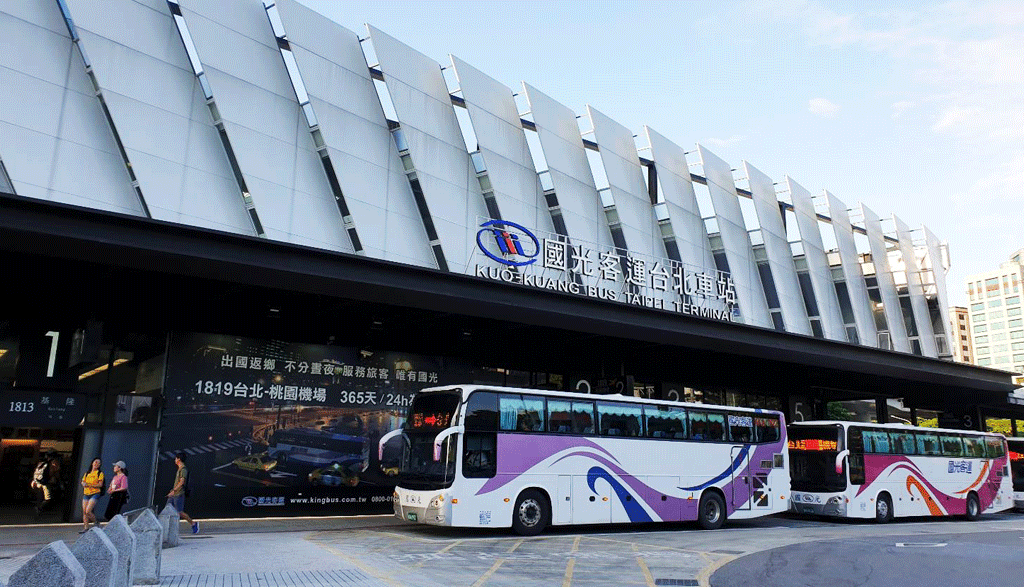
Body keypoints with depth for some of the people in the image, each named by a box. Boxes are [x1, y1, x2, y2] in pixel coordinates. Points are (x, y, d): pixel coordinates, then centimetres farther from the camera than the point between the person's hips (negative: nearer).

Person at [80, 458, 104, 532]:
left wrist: (89, 485, -15)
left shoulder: (100, 473, 2)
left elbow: (100, 485, -7)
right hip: (86, 494, 6)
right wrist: (83, 483, -7)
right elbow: (83, 482, 16)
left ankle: (96, 523, 7)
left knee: (88, 511, -15)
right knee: (84, 512, -1)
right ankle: (86, 528, 7)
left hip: (95, 494, -5)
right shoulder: (87, 473, 18)